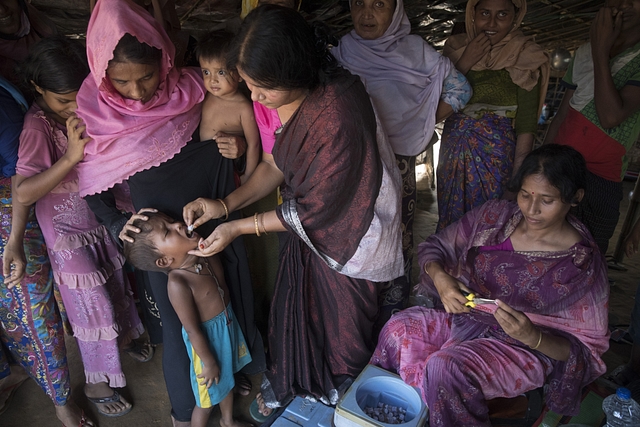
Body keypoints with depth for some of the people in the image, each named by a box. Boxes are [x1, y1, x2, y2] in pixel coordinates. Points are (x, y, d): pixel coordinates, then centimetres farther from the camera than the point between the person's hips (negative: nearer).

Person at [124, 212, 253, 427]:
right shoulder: (177, 283, -33)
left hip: (228, 323, 7)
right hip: (207, 337, -7)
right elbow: (193, 331, -23)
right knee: (208, 397, 17)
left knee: (227, 379, 30)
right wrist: (209, 363, -14)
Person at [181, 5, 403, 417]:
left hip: (343, 232, -6)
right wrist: (225, 204, -14)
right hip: (305, 219, 7)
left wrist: (237, 228, -22)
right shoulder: (283, 99, -13)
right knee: (295, 302, 24)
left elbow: (316, 209, -27)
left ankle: (344, 387, 54)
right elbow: (275, 164, -1)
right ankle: (290, 379, 54)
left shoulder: (340, 116, -37)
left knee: (342, 318, 19)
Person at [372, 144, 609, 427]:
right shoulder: (495, 215, -6)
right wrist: (440, 277, -24)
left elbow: (586, 348, -10)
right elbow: (435, 246, -1)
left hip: (530, 348, -5)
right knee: (399, 328, -14)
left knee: (446, 368, -30)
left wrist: (533, 337, -30)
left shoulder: (584, 265, -16)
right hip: (465, 317, 5)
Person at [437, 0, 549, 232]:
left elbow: (526, 124, -8)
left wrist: (518, 176, -13)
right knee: (451, 218, 15)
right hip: (453, 151, 3)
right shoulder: (456, 47, 3)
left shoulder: (525, 56, -7)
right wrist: (466, 62, -12)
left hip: (495, 154, -3)